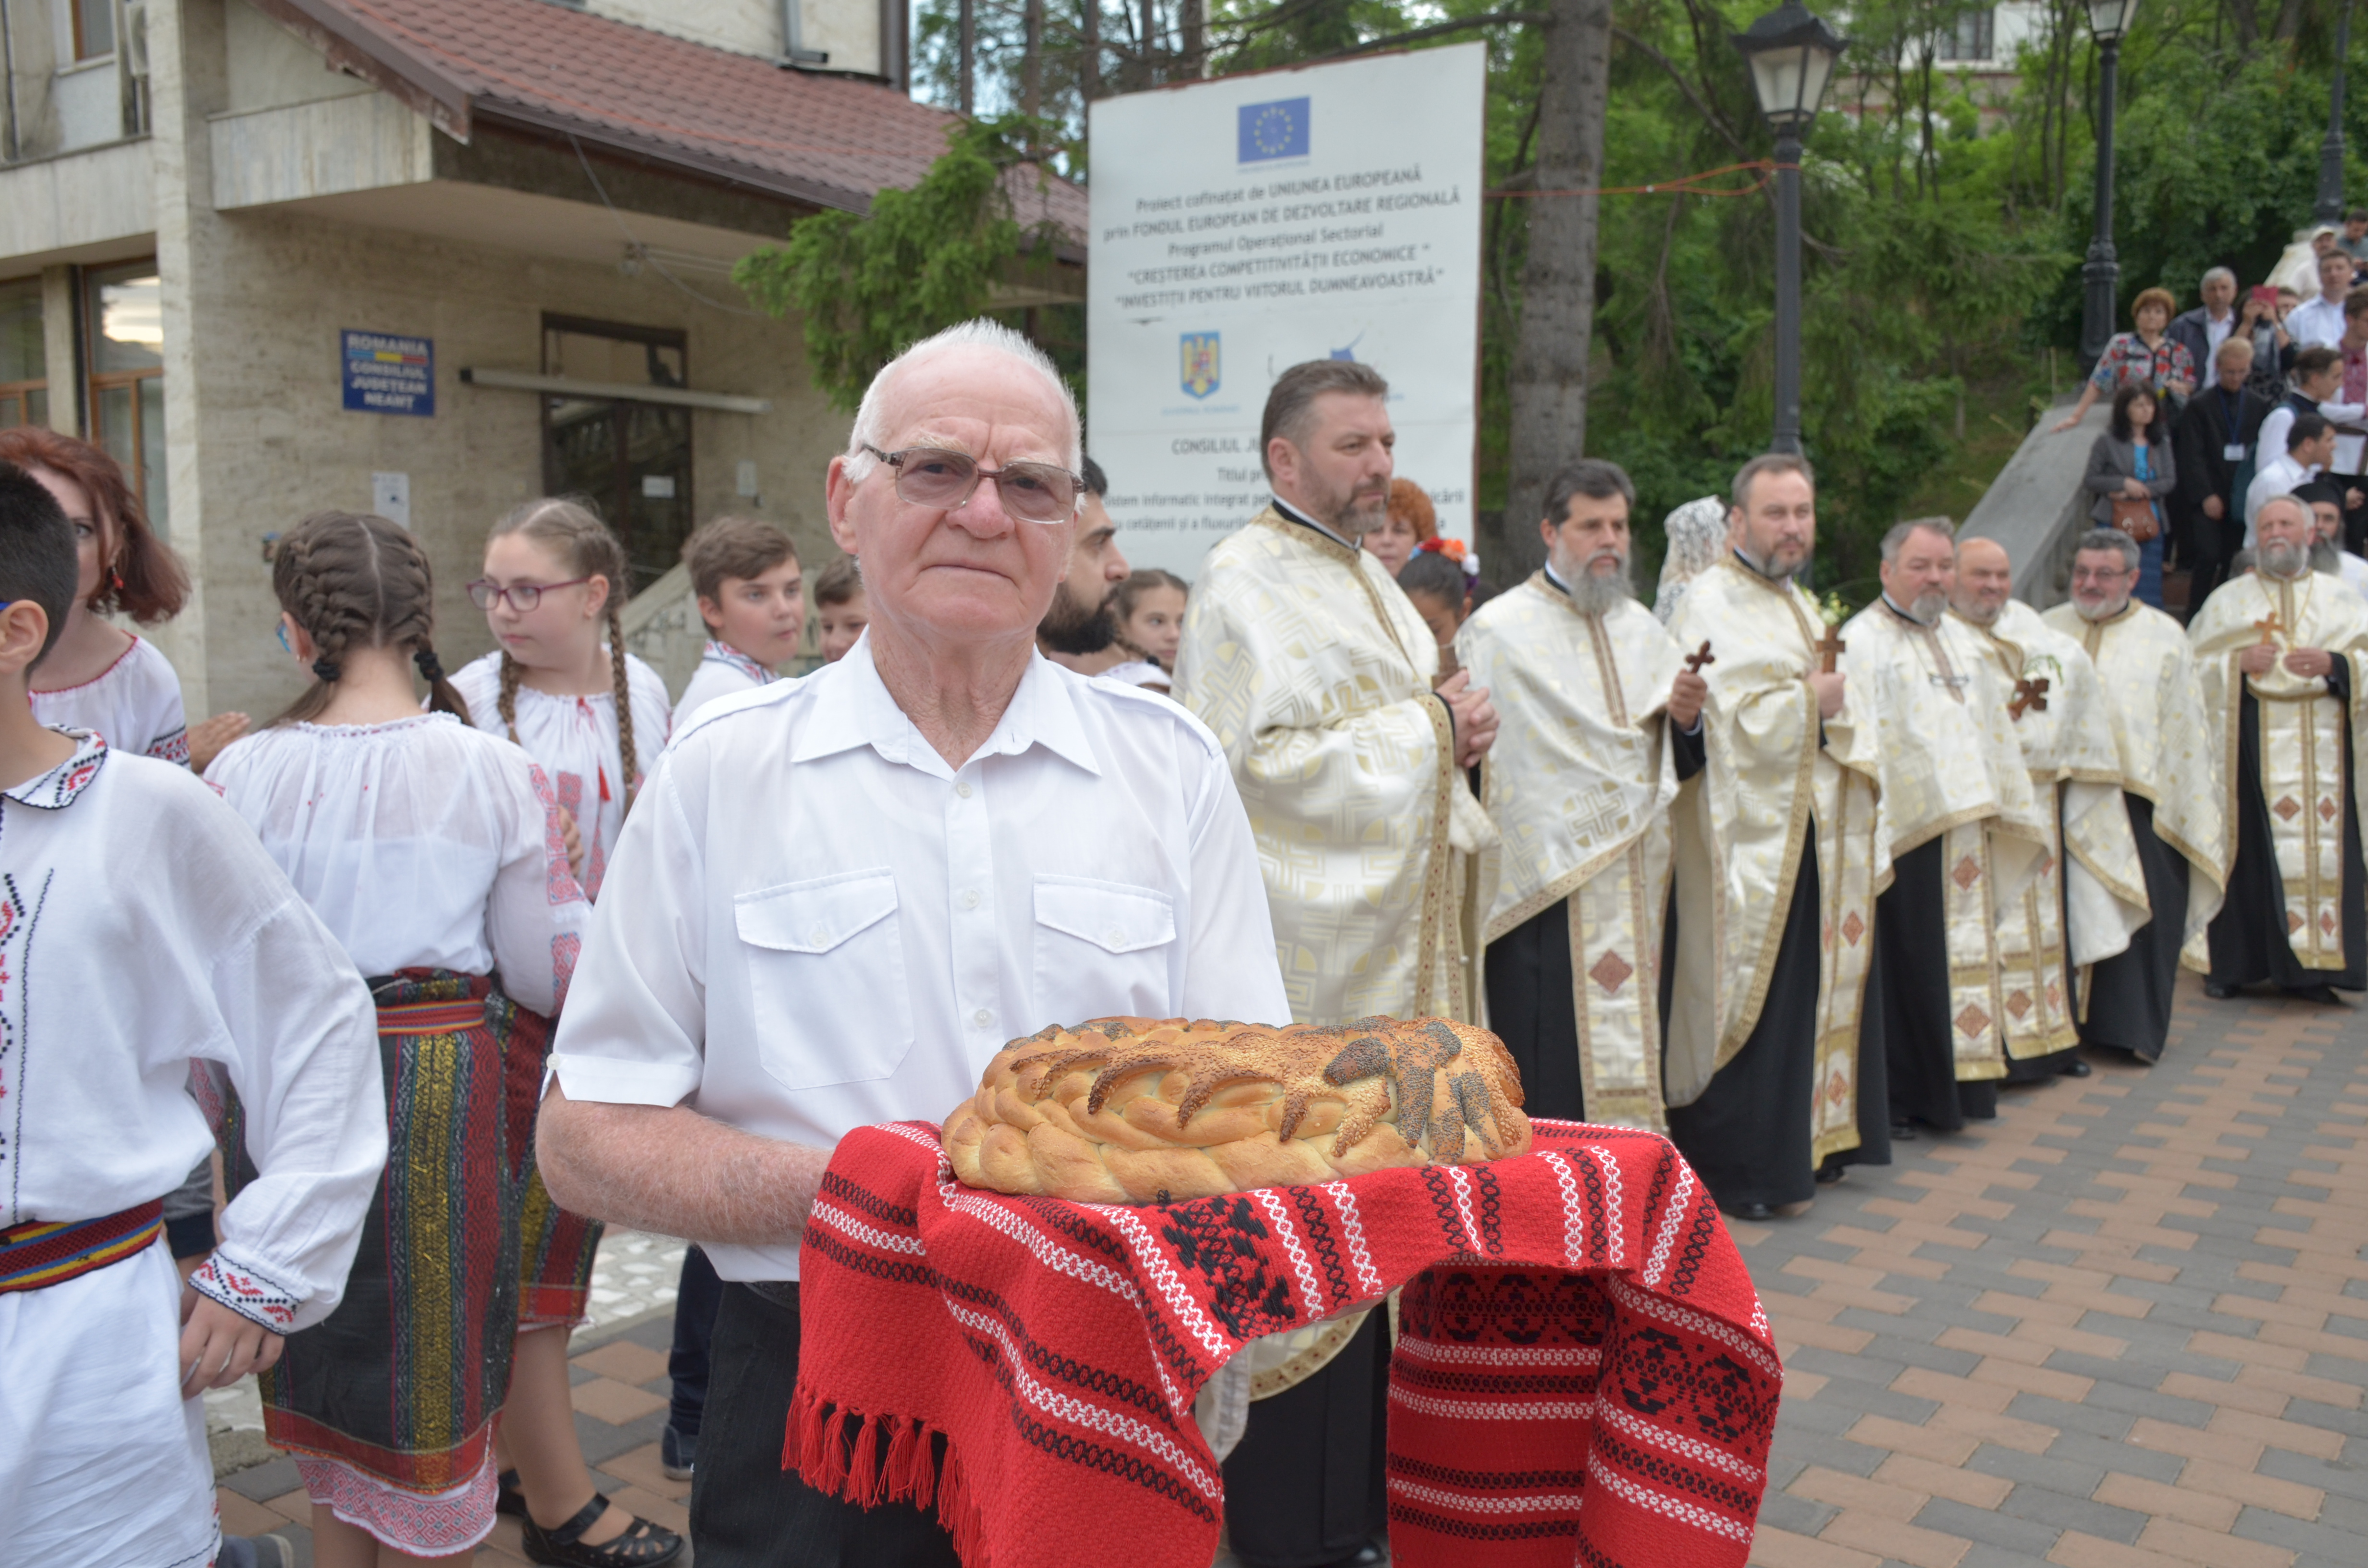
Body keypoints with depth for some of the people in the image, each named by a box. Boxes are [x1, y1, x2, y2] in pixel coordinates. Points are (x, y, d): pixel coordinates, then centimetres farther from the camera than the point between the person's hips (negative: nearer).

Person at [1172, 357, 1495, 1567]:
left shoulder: (1366, 576, 18)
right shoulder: (1245, 584, -11)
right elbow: (1250, 764, -20)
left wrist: (1455, 733, 3)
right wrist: (1424, 728, -14)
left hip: (1391, 943, 9)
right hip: (1309, 957, -8)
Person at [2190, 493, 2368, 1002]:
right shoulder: (2228, 601, 11)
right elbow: (2192, 665, 4)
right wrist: (2238, 663, -12)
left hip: (2319, 747, 1)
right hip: (2248, 743, -1)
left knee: (2321, 846, -3)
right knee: (2245, 848, -4)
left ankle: (2308, 965, 2)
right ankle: (2233, 963, 3)